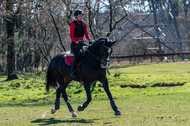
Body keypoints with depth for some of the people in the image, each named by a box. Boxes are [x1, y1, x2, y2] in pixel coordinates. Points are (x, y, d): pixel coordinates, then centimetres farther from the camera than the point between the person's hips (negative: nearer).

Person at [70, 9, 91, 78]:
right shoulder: (73, 24, -6)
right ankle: (72, 71, -20)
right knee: (77, 55, -32)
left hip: (82, 43, 6)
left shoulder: (84, 24, 12)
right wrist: (76, 42, -25)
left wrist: (89, 40, -3)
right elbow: (71, 36, -9)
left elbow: (86, 34, 18)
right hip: (74, 44, -6)